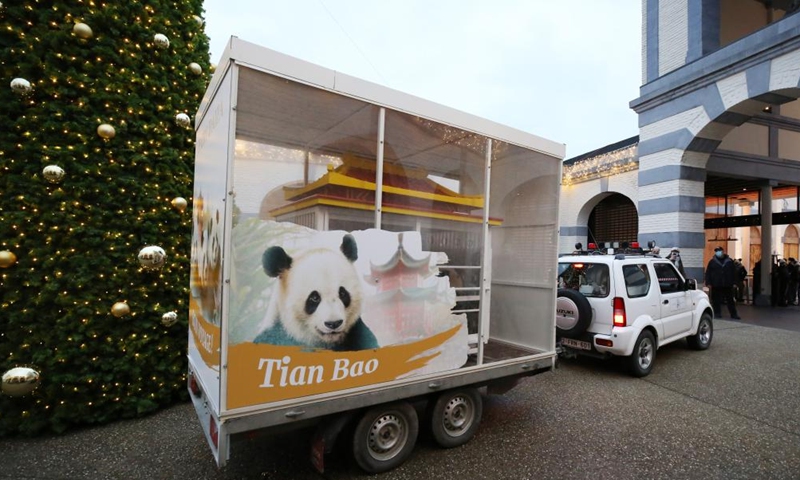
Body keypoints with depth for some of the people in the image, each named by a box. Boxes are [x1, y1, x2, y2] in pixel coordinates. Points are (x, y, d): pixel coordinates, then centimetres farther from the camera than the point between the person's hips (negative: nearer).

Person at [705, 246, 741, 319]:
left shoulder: (729, 261, 7)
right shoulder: (712, 262, 3)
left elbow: (734, 272, 10)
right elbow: (708, 273, 2)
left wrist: (734, 282, 3)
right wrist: (708, 283, -5)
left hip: (728, 285, 1)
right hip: (716, 286, -1)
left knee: (730, 300, 7)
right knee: (716, 300, 3)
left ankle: (734, 314, 13)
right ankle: (717, 313, 13)